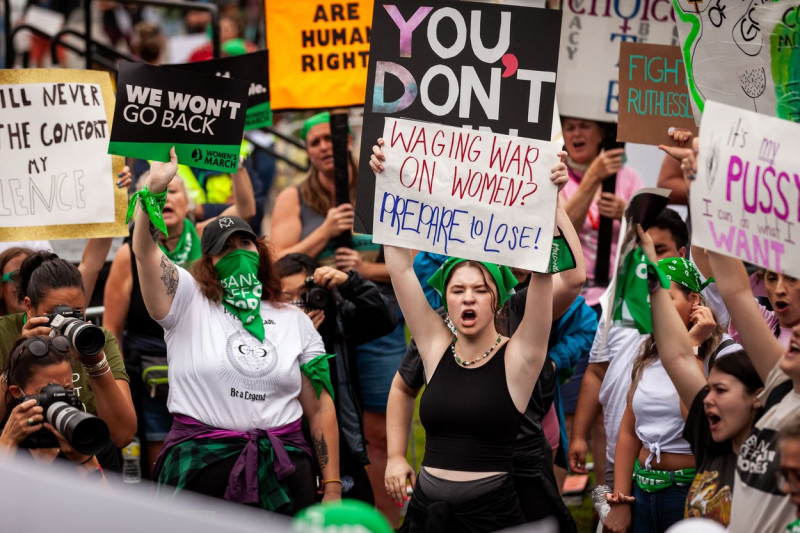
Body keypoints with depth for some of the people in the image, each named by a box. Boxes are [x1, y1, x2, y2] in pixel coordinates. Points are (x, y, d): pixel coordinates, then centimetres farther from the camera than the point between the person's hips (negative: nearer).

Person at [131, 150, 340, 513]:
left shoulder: (295, 321, 14)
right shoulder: (189, 302, 6)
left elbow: (319, 407, 11)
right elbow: (144, 251, -11)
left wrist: (332, 488, 5)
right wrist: (154, 189, -25)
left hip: (282, 470, 2)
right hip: (201, 466, -2)